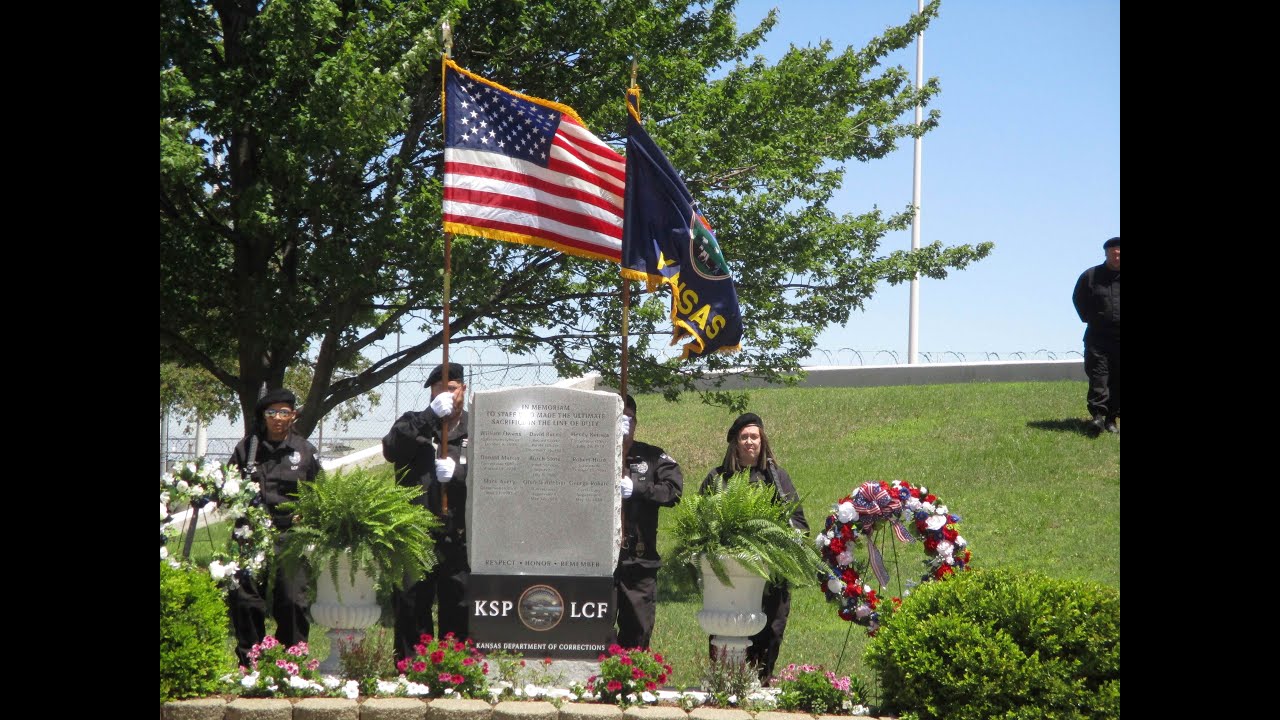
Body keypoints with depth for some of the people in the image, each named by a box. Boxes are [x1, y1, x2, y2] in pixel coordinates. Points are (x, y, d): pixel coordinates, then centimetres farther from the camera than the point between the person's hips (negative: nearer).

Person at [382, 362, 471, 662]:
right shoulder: (414, 425, 13)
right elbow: (391, 449, -9)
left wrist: (458, 473, -16)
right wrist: (432, 414, -14)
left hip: (459, 539, 0)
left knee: (458, 612, 3)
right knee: (410, 609, 1)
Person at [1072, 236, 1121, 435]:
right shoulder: (1090, 276, 3)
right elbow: (1078, 299, 18)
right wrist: (1089, 318, 9)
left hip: (1118, 337, 1)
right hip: (1098, 335, -1)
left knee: (1117, 380, 2)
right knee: (1098, 375, -11)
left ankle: (1112, 418, 9)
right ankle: (1097, 415, -17)